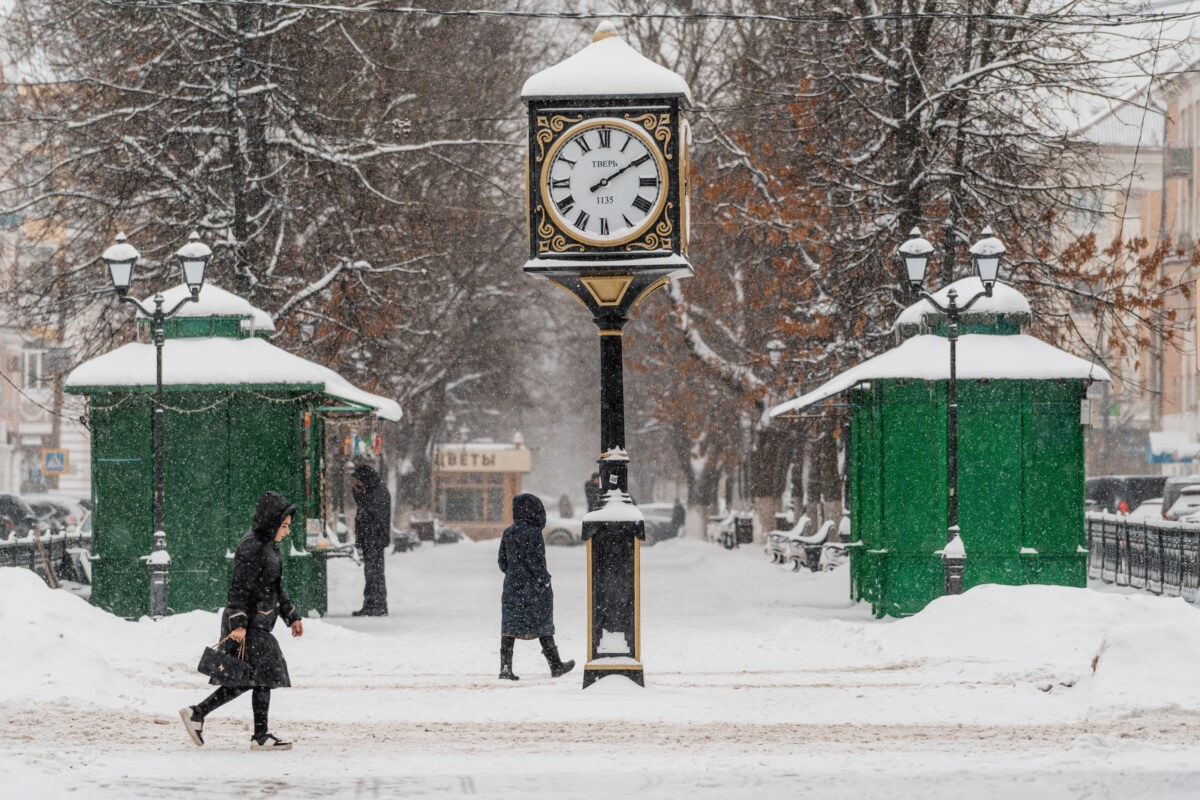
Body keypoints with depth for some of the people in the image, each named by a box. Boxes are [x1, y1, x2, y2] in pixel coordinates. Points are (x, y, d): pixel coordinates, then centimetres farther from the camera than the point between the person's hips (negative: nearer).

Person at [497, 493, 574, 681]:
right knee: (543, 626, 6)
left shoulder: (508, 533, 7)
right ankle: (556, 666, 16)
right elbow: (535, 560, -19)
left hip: (512, 586, 5)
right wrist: (544, 579, -8)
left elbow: (502, 560, 10)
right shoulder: (533, 533, -14)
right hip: (534, 588, -5)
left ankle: (505, 667, -4)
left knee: (509, 627, 3)